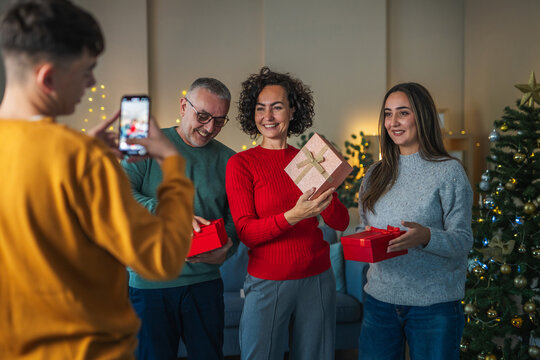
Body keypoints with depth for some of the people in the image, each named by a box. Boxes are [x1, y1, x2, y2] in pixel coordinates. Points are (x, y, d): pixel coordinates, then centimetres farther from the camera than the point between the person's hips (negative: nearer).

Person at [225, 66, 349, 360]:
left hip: (317, 280, 3)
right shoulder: (240, 164, -5)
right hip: (267, 283, -3)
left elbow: (341, 223, 2)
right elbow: (246, 233, -13)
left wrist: (326, 197, -19)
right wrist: (293, 216, -28)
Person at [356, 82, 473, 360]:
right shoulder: (376, 174, 9)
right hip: (380, 298, 4)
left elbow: (463, 240, -9)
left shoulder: (449, 171, -6)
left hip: (434, 305, -4)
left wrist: (426, 236, -28)